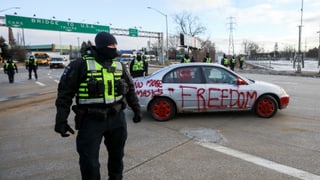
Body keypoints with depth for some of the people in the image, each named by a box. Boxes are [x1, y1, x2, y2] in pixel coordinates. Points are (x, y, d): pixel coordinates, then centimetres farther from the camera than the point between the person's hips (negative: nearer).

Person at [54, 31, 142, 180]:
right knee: (89, 163, 3)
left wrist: (136, 109, 18)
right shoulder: (81, 65, -9)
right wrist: (61, 120, -10)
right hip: (91, 120, -4)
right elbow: (65, 93, -7)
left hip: (117, 118, 5)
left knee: (117, 156, 20)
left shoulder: (119, 66, 7)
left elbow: (130, 89, 18)